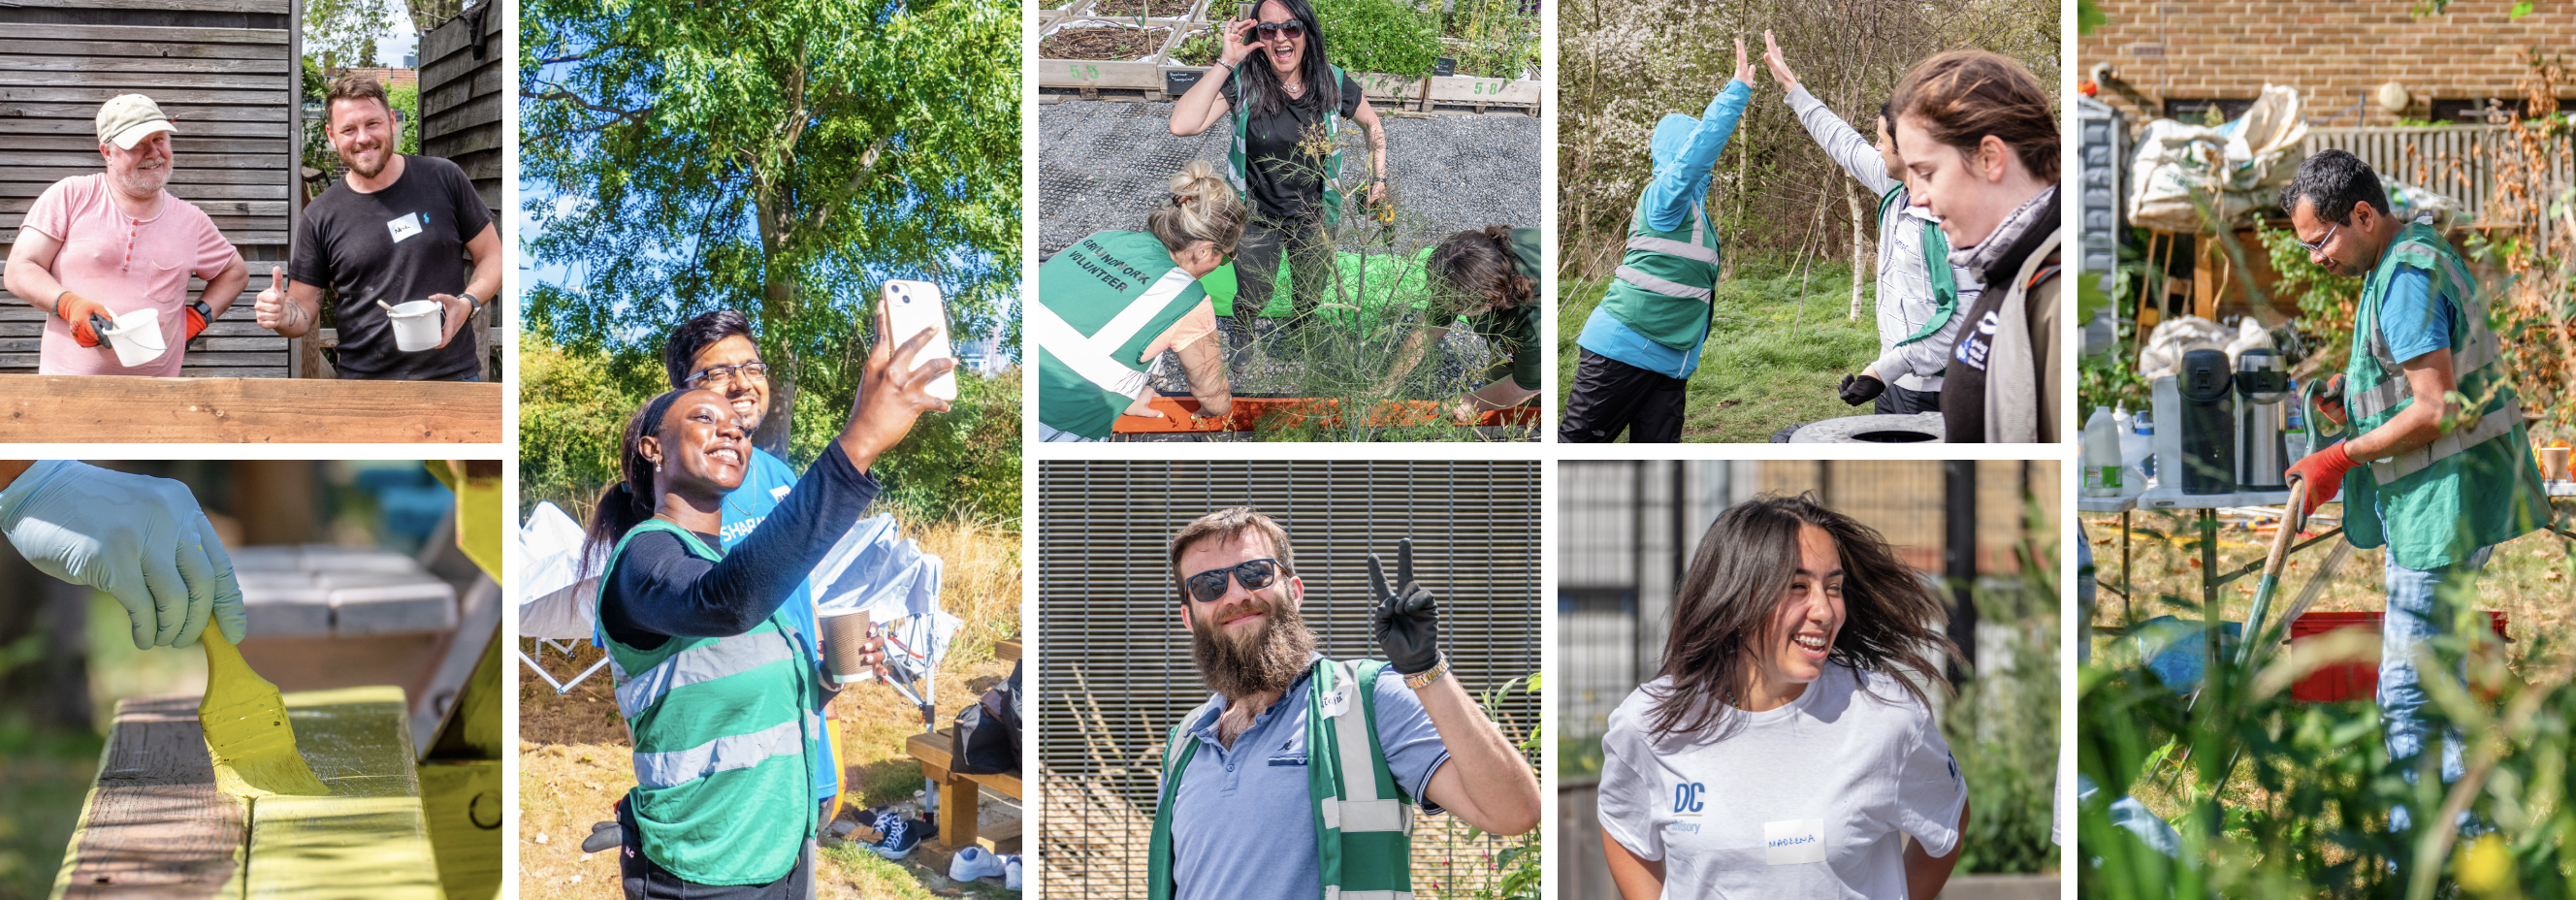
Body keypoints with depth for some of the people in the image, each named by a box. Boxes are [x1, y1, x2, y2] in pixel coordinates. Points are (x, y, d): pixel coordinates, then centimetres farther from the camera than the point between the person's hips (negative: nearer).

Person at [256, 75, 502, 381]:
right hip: (365, 376, 0)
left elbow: (492, 256, 7)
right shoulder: (320, 217, 2)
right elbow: (305, 311, 7)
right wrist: (281, 316, -17)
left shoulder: (443, 179, 2)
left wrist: (467, 304, -12)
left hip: (453, 375, 0)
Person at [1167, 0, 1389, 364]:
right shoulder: (1243, 82, -21)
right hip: (1256, 217, -2)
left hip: (1313, 215, 2)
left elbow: (1371, 123, 6)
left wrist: (1379, 179, 1)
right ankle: (1243, 340, 51)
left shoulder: (1331, 82, -15)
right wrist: (1226, 63, -34)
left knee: (1310, 295, 21)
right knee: (1253, 296, 16)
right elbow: (1182, 125, -36)